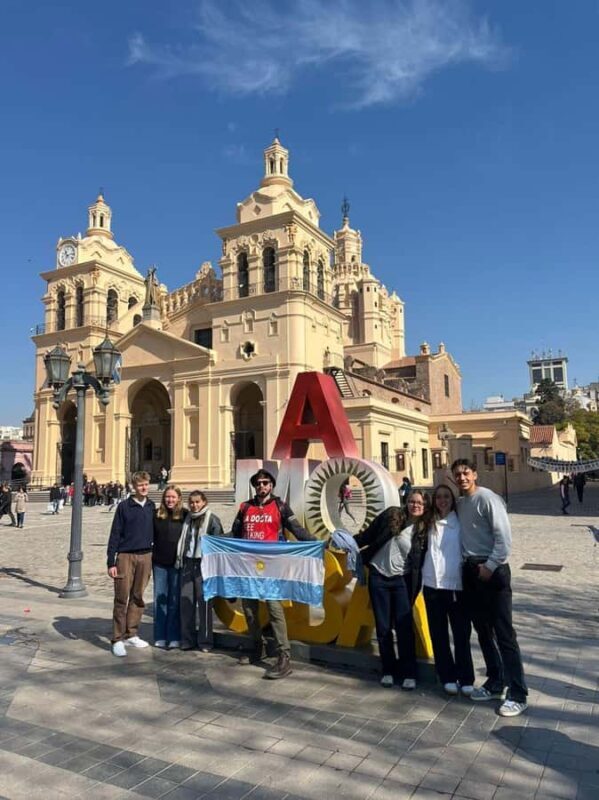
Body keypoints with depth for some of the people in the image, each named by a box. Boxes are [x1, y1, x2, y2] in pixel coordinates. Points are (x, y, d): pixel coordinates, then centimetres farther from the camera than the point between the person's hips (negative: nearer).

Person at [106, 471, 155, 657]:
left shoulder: (152, 507, 8)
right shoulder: (124, 506, -3)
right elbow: (115, 534, -3)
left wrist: (154, 557, 10)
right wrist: (111, 562, -7)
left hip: (145, 556, 4)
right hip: (126, 556, -4)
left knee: (138, 598, 9)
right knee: (121, 598, -1)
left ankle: (131, 635, 19)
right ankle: (118, 639, 6)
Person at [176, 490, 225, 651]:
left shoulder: (212, 519, -3)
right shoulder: (188, 519, 15)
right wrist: (180, 559, 12)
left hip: (203, 564, -5)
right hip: (188, 563, 5)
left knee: (204, 601, -2)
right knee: (186, 601, 3)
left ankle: (205, 640, 7)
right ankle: (187, 639, 14)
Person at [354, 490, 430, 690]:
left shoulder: (424, 530, -4)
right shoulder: (391, 515, -4)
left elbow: (420, 561, 0)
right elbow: (368, 535, 3)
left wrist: (415, 587, -3)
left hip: (401, 581, -1)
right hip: (378, 577, 1)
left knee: (404, 627, -2)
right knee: (383, 627, 7)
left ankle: (408, 673, 12)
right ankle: (388, 670, 21)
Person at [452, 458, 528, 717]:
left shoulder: (487, 498, -12)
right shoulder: (460, 503, 11)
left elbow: (504, 538, -17)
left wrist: (490, 566, -17)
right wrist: (467, 564, 8)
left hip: (493, 570, -8)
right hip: (470, 570, 8)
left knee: (504, 634, -4)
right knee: (483, 631, 15)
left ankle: (518, 695, 3)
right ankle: (495, 683, 28)